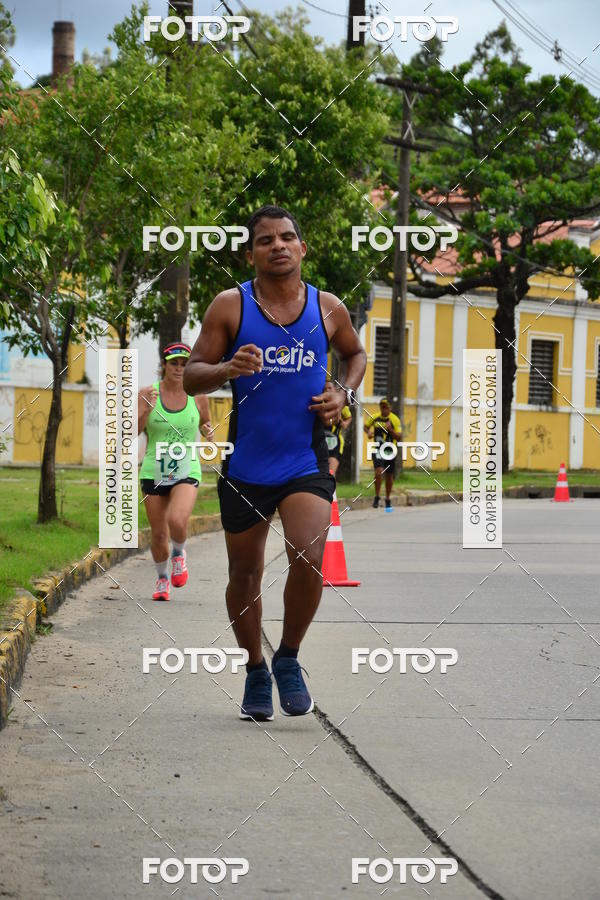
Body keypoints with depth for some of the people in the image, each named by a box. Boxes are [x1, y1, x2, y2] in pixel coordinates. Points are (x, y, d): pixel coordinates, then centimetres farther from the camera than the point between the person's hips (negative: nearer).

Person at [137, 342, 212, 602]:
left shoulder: (198, 397, 0)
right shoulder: (148, 394, -3)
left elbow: (205, 421, 19)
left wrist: (208, 429, -4)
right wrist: (146, 410, -26)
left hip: (186, 472, -1)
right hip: (154, 472, 1)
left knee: (177, 521, -26)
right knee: (159, 534, 6)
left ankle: (179, 553, 8)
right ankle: (162, 578, 33)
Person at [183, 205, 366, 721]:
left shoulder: (329, 309, 3)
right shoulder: (230, 306, -3)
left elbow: (355, 354, 23)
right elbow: (191, 377, -3)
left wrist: (344, 395, 4)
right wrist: (228, 368, -23)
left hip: (307, 460, 0)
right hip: (246, 462, 0)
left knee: (308, 558, -18)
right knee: (246, 572, 9)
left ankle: (289, 658, 5)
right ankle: (256, 671, 29)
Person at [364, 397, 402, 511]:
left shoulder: (395, 420, -8)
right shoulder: (374, 418, -2)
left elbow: (399, 437, -11)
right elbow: (366, 426, 18)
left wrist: (390, 429, -27)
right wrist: (368, 432, -4)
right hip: (378, 449, 0)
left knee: (389, 476, 10)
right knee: (379, 471, -22)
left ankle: (388, 500, 29)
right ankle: (377, 496, -5)